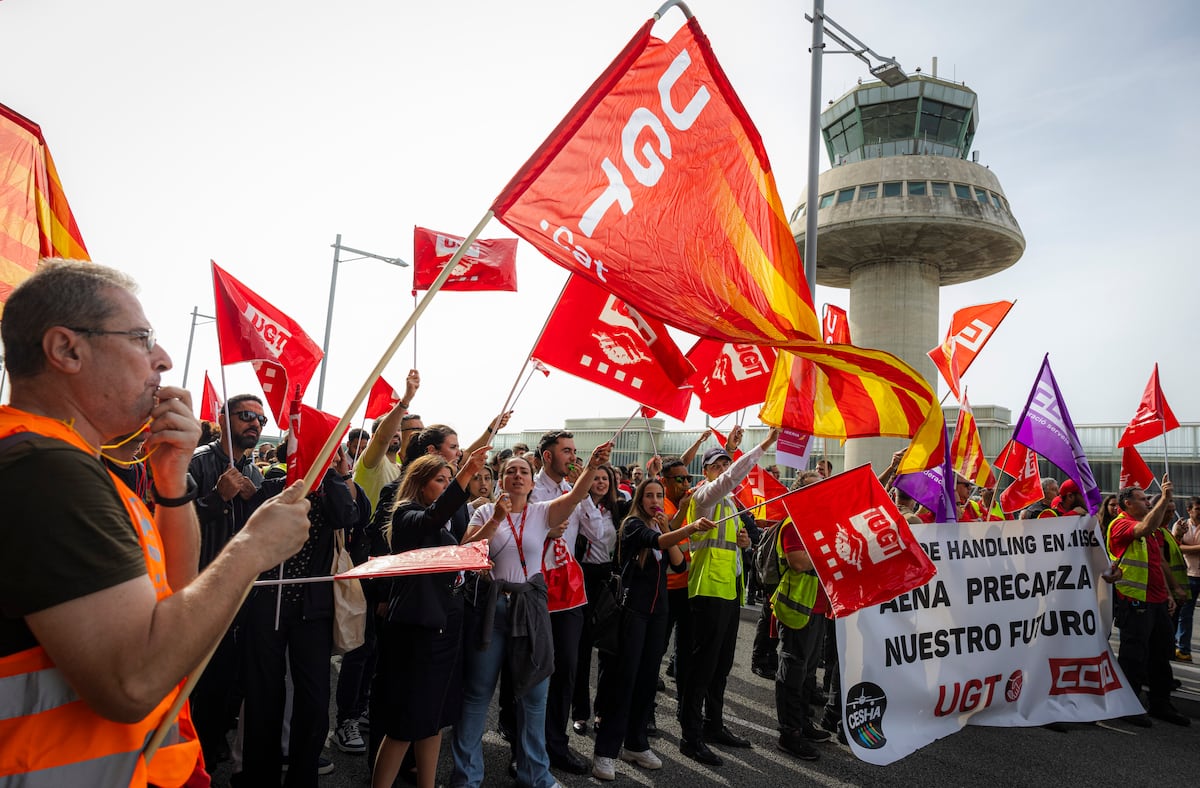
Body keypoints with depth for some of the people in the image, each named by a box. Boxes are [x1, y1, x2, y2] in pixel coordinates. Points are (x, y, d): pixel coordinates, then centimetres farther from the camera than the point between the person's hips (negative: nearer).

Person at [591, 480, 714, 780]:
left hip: (658, 609, 6)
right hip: (633, 607, -6)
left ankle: (636, 744, 21)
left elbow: (679, 564, 1)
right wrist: (691, 528, -45)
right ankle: (605, 750, -3)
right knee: (625, 676, -8)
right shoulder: (633, 525, -8)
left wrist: (668, 529, -9)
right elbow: (655, 541, -30)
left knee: (648, 677, 9)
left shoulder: (664, 528, 12)